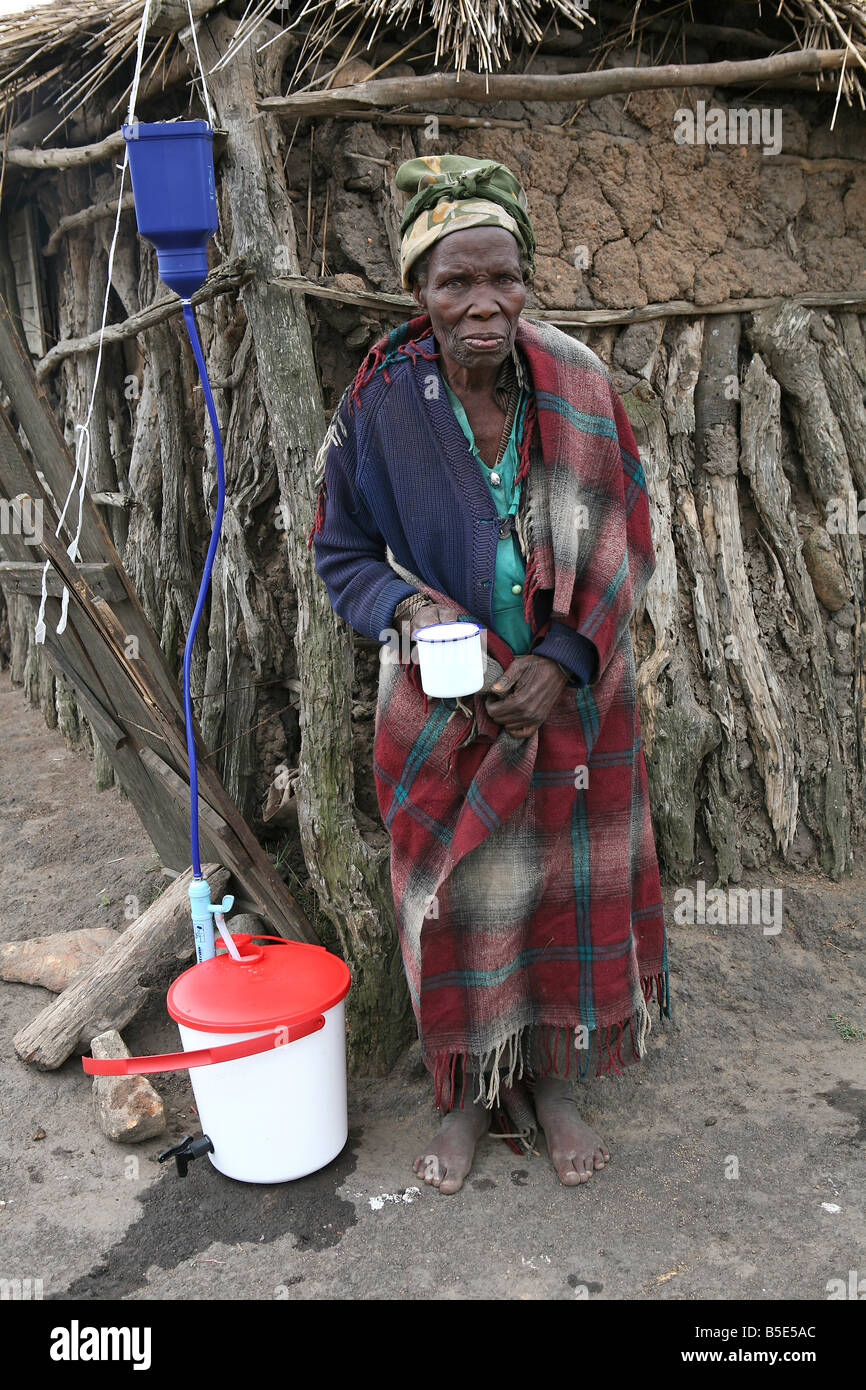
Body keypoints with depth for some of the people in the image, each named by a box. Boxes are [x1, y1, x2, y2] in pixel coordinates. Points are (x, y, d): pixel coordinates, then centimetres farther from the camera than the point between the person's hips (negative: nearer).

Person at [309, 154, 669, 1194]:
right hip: (444, 701, -1)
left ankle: (553, 1083, 38)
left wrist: (563, 660, -15)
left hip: (572, 693, 1)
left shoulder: (579, 388, -8)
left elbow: (623, 547, -3)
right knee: (455, 898, 11)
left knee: (567, 890, 13)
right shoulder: (381, 404, -11)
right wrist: (411, 610, -19)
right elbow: (341, 549, 0)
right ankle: (469, 1094, 36)